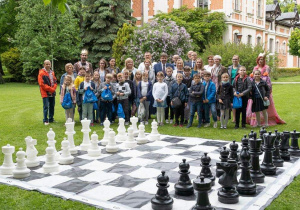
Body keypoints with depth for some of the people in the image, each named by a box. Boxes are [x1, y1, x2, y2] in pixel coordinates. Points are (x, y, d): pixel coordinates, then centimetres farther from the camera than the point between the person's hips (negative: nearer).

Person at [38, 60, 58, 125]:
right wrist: (50, 89, -14)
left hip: (52, 93, 6)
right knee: (46, 106, -6)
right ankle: (45, 120, 1)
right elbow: (42, 84, -13)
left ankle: (51, 119, 22)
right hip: (45, 93, -6)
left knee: (52, 106, 12)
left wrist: (53, 89, -5)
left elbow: (55, 81, 14)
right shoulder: (41, 73, -7)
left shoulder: (52, 72, 14)